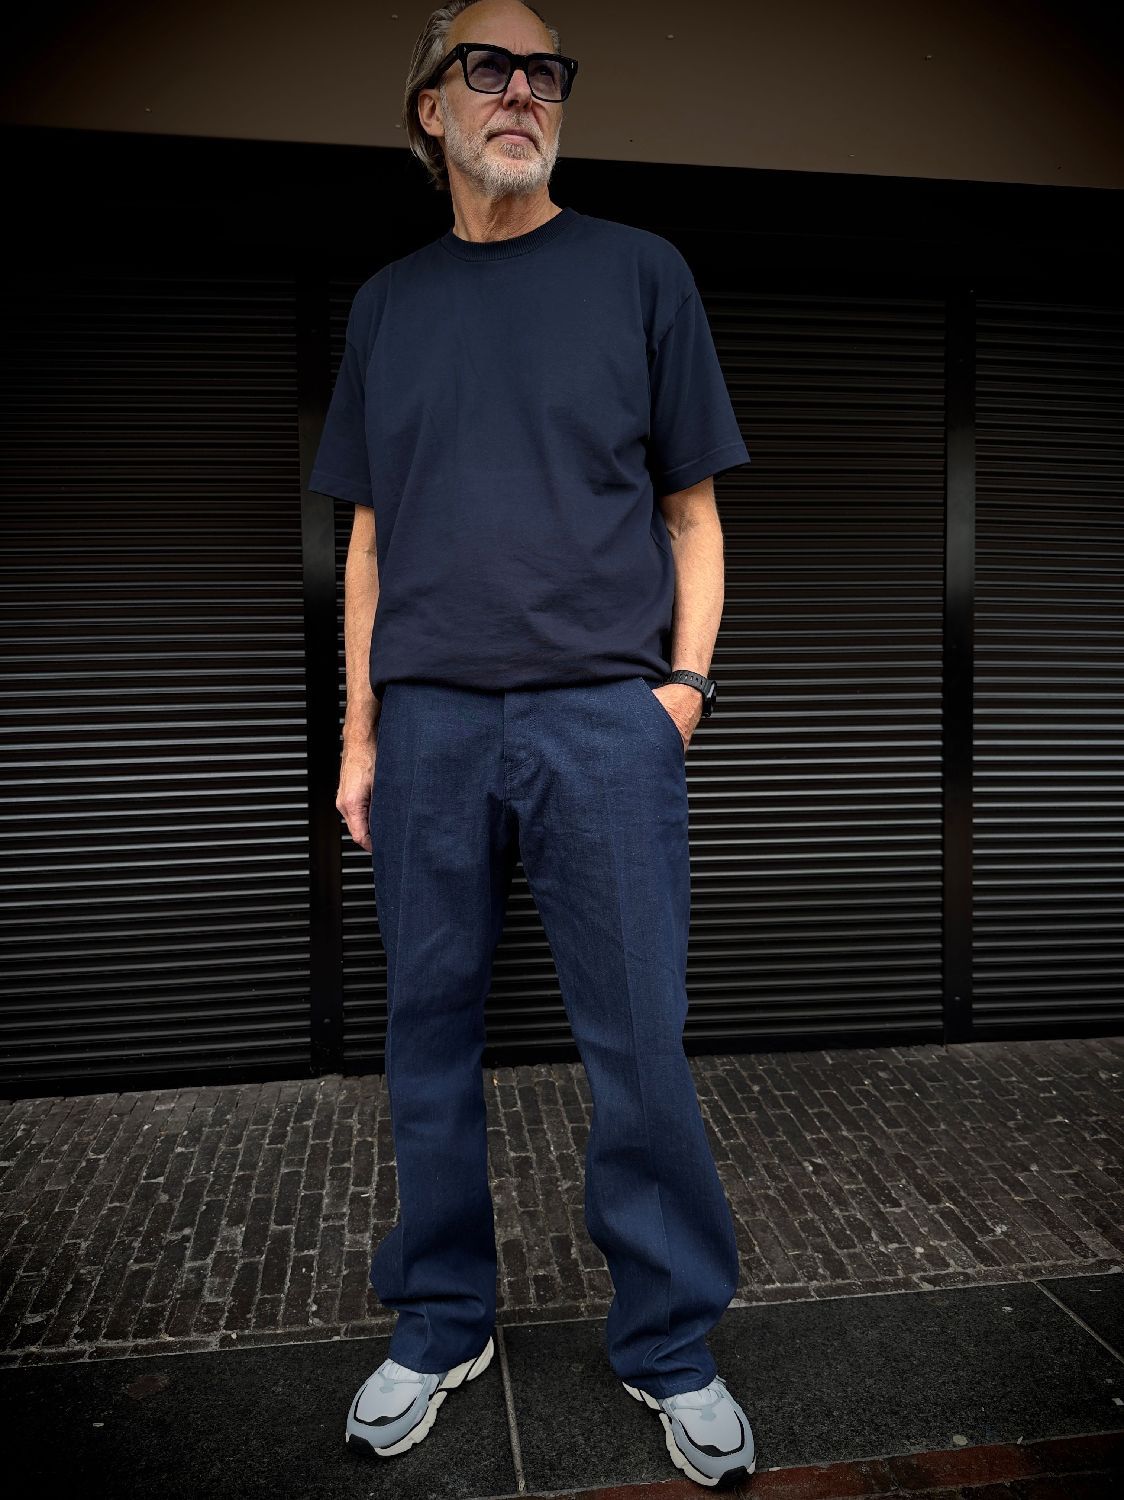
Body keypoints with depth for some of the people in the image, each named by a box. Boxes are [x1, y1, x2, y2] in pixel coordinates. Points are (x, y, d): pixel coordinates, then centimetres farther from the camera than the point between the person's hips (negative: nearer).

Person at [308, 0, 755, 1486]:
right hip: (430, 722, 3)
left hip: (605, 718, -2)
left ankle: (671, 1346, 22)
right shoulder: (387, 302, 16)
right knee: (431, 1036, 9)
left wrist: (685, 681, -4)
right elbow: (371, 533, 14)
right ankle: (442, 1325, 29)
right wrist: (359, 729, 8)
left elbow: (691, 511, 8)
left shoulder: (640, 271, 9)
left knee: (640, 1045, 1)